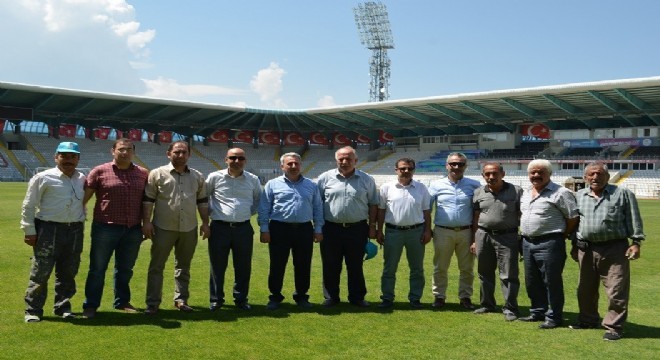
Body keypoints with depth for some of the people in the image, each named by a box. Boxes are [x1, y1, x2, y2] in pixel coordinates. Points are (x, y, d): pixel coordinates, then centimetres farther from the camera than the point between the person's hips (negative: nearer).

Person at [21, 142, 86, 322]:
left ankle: (62, 306, 24)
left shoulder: (82, 179, 9)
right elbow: (28, 206, -4)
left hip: (75, 231, 5)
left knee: (68, 273, 12)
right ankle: (33, 310, 11)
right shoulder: (43, 178, -6)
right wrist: (29, 231, -7)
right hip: (49, 230, -5)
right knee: (40, 273, 0)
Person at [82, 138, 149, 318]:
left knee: (125, 269, 15)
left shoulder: (143, 173, 6)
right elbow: (84, 197, -1)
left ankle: (122, 302, 30)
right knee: (97, 268, 6)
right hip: (105, 228, -3)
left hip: (133, 230, 3)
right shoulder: (100, 171, -3)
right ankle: (90, 305, 19)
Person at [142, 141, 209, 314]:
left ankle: (181, 299, 23)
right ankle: (153, 303, 9)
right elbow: (148, 199, -3)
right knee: (156, 266, 1)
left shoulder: (198, 176, 8)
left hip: (189, 228, 3)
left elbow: (202, 201, 12)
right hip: (163, 228, -3)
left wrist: (205, 223, 7)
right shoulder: (157, 174, -3)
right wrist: (146, 221, -10)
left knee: (183, 266, 12)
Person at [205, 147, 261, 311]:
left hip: (244, 228, 2)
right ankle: (216, 299, 19)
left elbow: (259, 200, 19)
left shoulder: (253, 179, 4)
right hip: (220, 228, -1)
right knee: (217, 266, 6)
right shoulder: (214, 177, -2)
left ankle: (241, 299, 21)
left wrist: (249, 212, 9)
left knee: (243, 267, 7)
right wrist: (210, 212, 4)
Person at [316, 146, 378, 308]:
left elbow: (373, 204, 8)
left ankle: (357, 297, 23)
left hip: (357, 229, 0)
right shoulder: (325, 178, 1)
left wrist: (372, 226, 3)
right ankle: (331, 297, 21)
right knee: (330, 266, 7)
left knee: (356, 266, 10)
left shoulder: (367, 179, 4)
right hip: (331, 228, 0)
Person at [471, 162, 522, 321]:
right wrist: (475, 240, 9)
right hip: (484, 236, 3)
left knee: (508, 275, -1)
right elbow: (476, 218, 10)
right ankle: (487, 304, 27)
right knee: (485, 273, 13)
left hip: (508, 237, -3)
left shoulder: (516, 191, -3)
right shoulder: (479, 193, 5)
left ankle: (510, 309, 9)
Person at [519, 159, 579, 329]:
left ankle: (554, 317, 11)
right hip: (527, 243, 8)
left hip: (549, 243, -8)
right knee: (532, 282, 16)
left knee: (551, 282, 0)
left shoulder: (560, 193, -9)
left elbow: (573, 217, -9)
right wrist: (524, 234, 14)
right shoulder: (525, 193, 14)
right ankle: (537, 312, 30)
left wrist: (562, 235, -3)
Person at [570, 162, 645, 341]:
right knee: (586, 289, 15)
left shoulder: (623, 194, -1)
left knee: (616, 290, -2)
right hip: (586, 249, 4)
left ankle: (614, 326, 8)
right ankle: (588, 319, 31)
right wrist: (575, 245, 16)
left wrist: (636, 242, -7)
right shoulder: (579, 196, 10)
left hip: (615, 248, -4)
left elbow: (634, 220, 0)